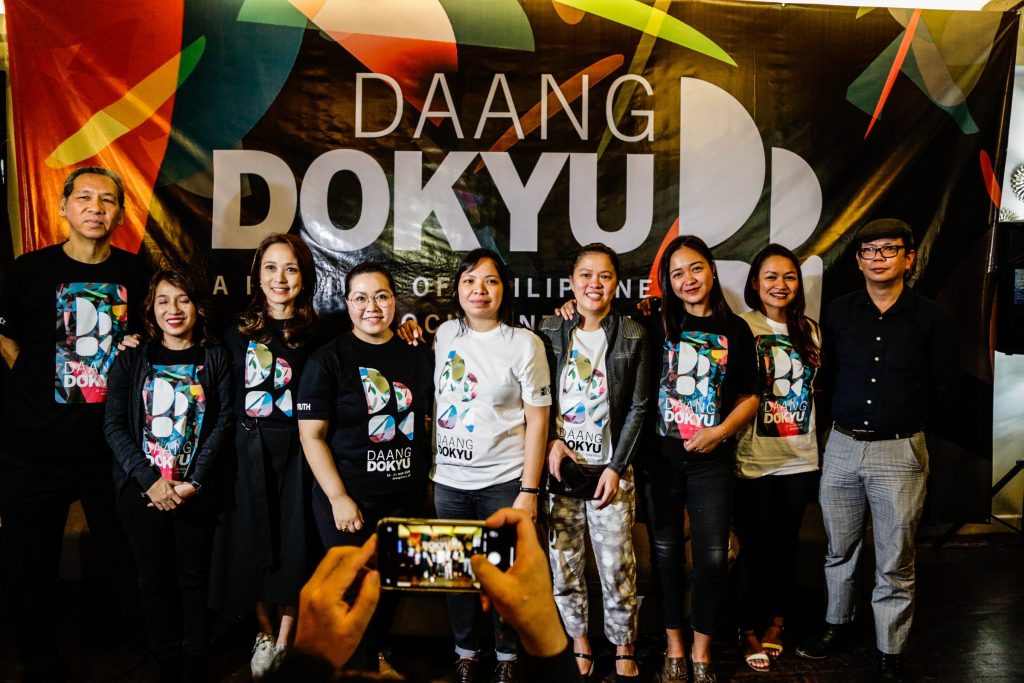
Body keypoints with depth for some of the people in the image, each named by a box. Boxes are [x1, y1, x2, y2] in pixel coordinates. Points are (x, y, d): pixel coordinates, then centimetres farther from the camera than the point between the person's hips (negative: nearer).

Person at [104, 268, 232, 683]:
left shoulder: (216, 360, 3)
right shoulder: (131, 361, 5)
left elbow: (222, 424, -4)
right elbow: (114, 426, -2)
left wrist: (193, 483, -13)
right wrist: (150, 480, -13)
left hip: (197, 490, -1)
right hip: (141, 488, 1)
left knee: (193, 577, 6)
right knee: (154, 578, 8)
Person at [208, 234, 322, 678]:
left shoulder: (315, 337, -1)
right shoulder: (237, 333, 4)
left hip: (295, 453, -2)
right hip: (247, 453, 2)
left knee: (293, 546, 4)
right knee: (251, 543, 9)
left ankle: (284, 641, 22)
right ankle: (265, 632, 30)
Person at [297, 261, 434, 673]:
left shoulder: (418, 357, 6)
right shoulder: (328, 360, -7)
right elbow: (312, 435, -10)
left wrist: (426, 478, 5)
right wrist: (339, 498, -16)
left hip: (405, 496, 4)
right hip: (349, 499, -4)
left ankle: (377, 653, 40)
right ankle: (363, 667, 25)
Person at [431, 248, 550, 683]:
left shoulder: (524, 344, -6)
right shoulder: (445, 334, 5)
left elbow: (537, 420, -7)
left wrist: (529, 491, -10)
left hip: (504, 482, -3)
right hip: (448, 479, 4)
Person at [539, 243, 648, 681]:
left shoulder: (633, 336, 0)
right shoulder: (550, 331, 3)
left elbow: (638, 407, 0)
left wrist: (616, 467, -6)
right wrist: (551, 442, -8)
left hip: (609, 468, -1)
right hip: (558, 464, 2)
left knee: (617, 566, 0)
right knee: (562, 563, 7)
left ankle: (624, 647, 21)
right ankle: (579, 640, 28)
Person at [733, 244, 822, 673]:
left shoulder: (810, 331, 10)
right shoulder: (742, 328, -6)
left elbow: (817, 388, 16)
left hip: (799, 459, 4)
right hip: (754, 458, -4)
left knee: (786, 543, 13)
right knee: (755, 546, 3)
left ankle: (775, 621, 29)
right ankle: (749, 629, 19)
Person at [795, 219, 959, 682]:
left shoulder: (931, 319, -3)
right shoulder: (839, 312, 5)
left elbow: (945, 393, 2)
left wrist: (901, 413, 1)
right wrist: (847, 412, 1)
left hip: (900, 452, -2)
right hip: (842, 446, 3)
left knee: (894, 563, 6)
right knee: (840, 548, 16)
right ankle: (837, 624, 36)